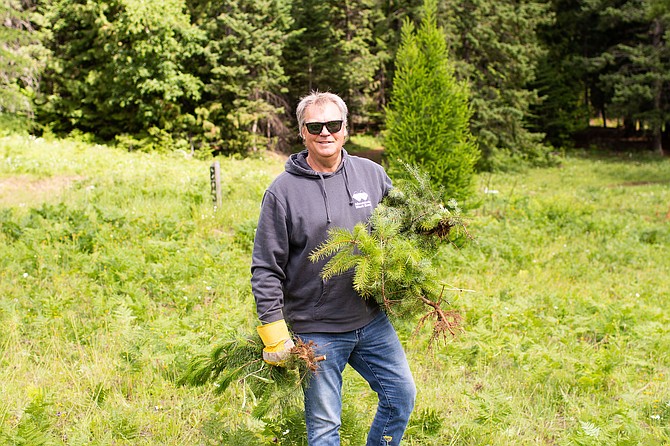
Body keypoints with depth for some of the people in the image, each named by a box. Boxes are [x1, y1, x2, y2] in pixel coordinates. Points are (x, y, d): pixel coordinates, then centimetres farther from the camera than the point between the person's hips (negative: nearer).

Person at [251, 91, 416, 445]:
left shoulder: (372, 174, 1)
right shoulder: (283, 190, -9)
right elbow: (266, 269, -7)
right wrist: (274, 332, -10)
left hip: (371, 320, 4)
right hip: (316, 329, -4)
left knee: (401, 395, 11)